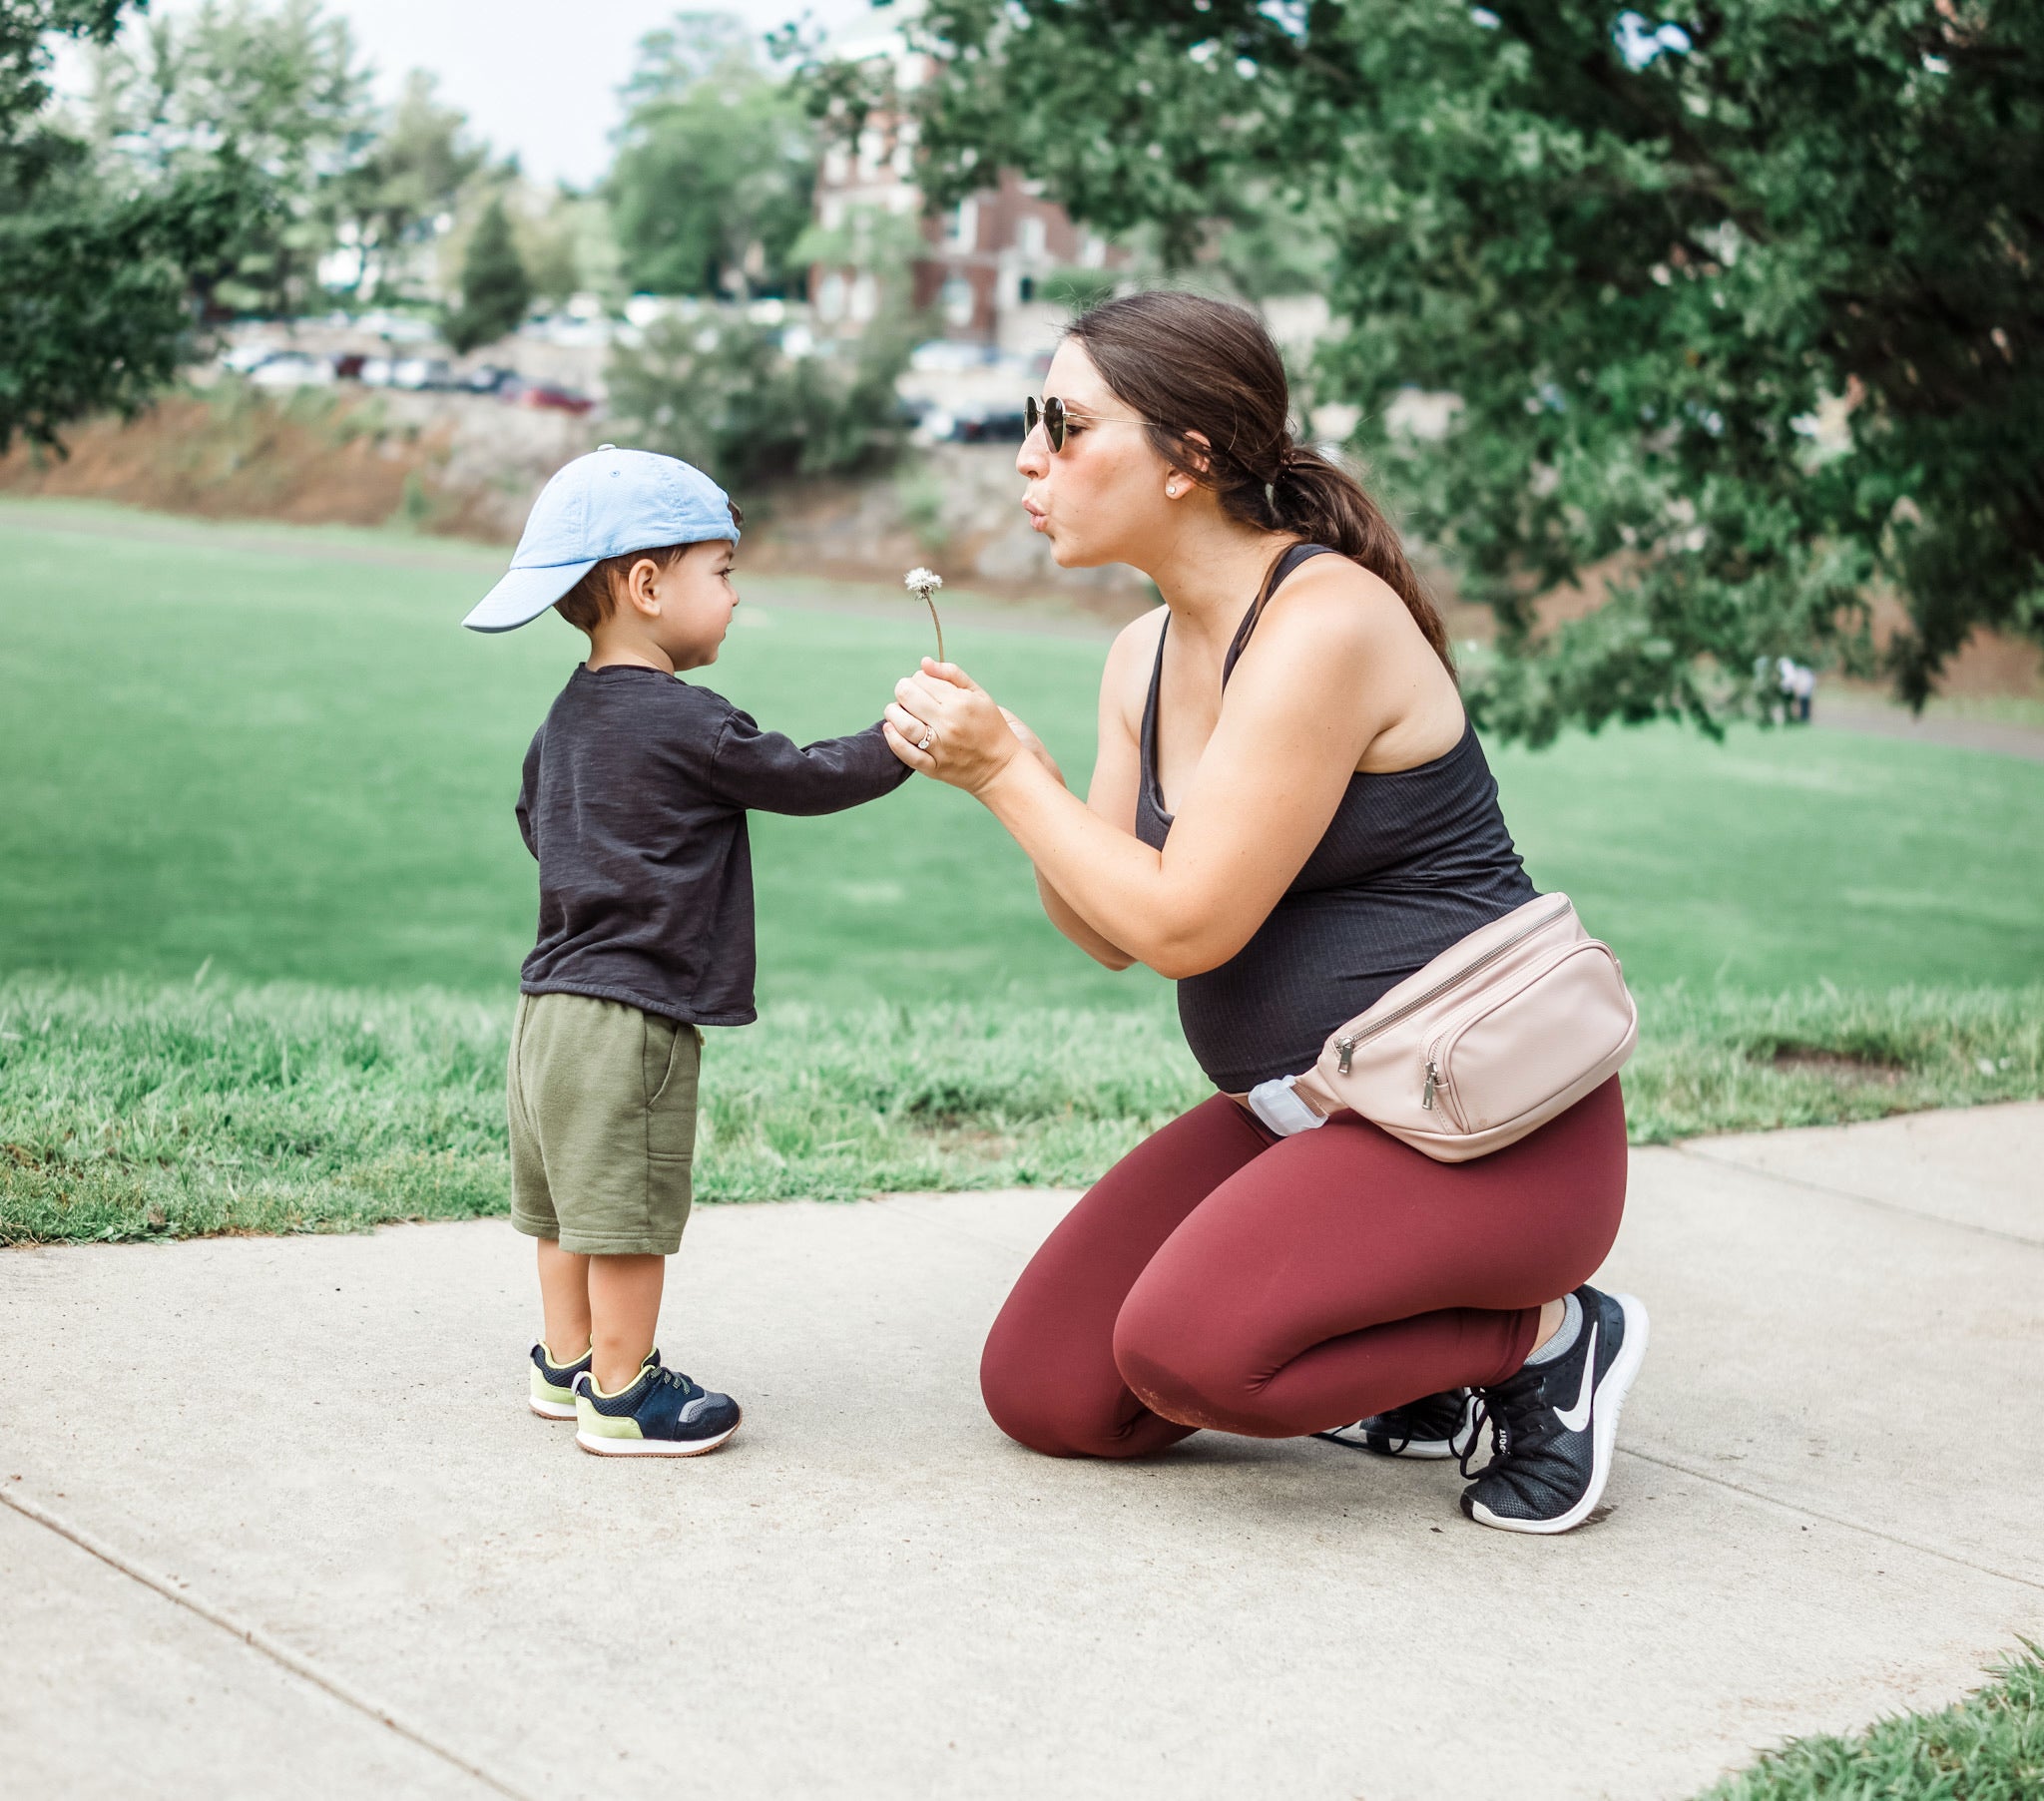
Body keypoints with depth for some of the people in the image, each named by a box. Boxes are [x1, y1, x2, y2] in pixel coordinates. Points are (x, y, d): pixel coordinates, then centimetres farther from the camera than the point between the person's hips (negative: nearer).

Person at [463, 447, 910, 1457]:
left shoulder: (570, 716, 12)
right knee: (628, 1212, -2)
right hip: (633, 1011, -10)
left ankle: (568, 1364, 28)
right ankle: (619, 1398, 4)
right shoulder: (685, 724, -15)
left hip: (554, 1000, 10)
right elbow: (806, 779, -9)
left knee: (571, 1205, 17)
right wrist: (904, 740, 2)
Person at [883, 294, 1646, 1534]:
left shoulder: (1326, 623, -20)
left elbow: (1184, 924, -21)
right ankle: (1407, 1360, 15)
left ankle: (1548, 1337, -5)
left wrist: (1007, 772, -13)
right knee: (1043, 1393, 2)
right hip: (1300, 1113, 9)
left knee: (1187, 1348, -30)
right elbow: (1111, 933, 10)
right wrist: (1005, 764, -5)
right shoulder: (1146, 657, 8)